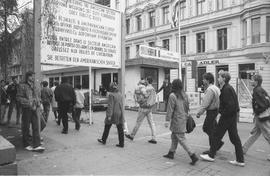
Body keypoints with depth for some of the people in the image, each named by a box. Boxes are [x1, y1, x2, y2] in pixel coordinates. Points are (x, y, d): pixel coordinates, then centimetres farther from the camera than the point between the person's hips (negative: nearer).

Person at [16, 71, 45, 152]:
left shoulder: (34, 87, 16)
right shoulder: (22, 86, -2)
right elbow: (19, 97, -7)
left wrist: (38, 104, 6)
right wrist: (29, 101, -18)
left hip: (35, 109, 5)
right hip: (26, 109, -5)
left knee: (36, 127, -2)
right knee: (26, 127, 6)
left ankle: (37, 145, -1)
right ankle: (26, 144, 20)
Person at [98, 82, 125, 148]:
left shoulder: (111, 94, -12)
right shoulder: (120, 94, 7)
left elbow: (110, 105, -16)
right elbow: (121, 105, 12)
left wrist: (109, 115, -15)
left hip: (113, 114, -6)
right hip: (120, 113, 6)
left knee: (107, 127, 13)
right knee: (120, 129, 7)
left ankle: (103, 140, 28)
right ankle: (121, 143, 9)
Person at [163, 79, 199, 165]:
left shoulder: (172, 96, -16)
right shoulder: (184, 95, 5)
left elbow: (170, 109, -17)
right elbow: (187, 107, 12)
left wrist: (167, 120, -12)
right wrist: (186, 116, 23)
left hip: (177, 121, -8)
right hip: (183, 119, 8)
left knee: (181, 139, -1)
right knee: (174, 136, 20)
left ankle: (193, 156, -3)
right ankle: (171, 153, 30)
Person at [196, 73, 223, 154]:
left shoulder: (210, 89, -21)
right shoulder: (215, 88, 11)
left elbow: (205, 103, -23)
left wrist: (199, 112, -18)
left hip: (211, 111, -10)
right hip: (214, 110, 10)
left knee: (210, 130, 2)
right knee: (205, 128, 19)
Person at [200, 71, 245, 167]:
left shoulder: (226, 89, -19)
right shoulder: (229, 88, 12)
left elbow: (230, 105, -26)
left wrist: (222, 114, -16)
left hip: (227, 117, -10)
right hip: (233, 116, 10)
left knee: (217, 135, 4)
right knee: (234, 138, 13)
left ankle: (211, 155, 18)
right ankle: (240, 160, 20)